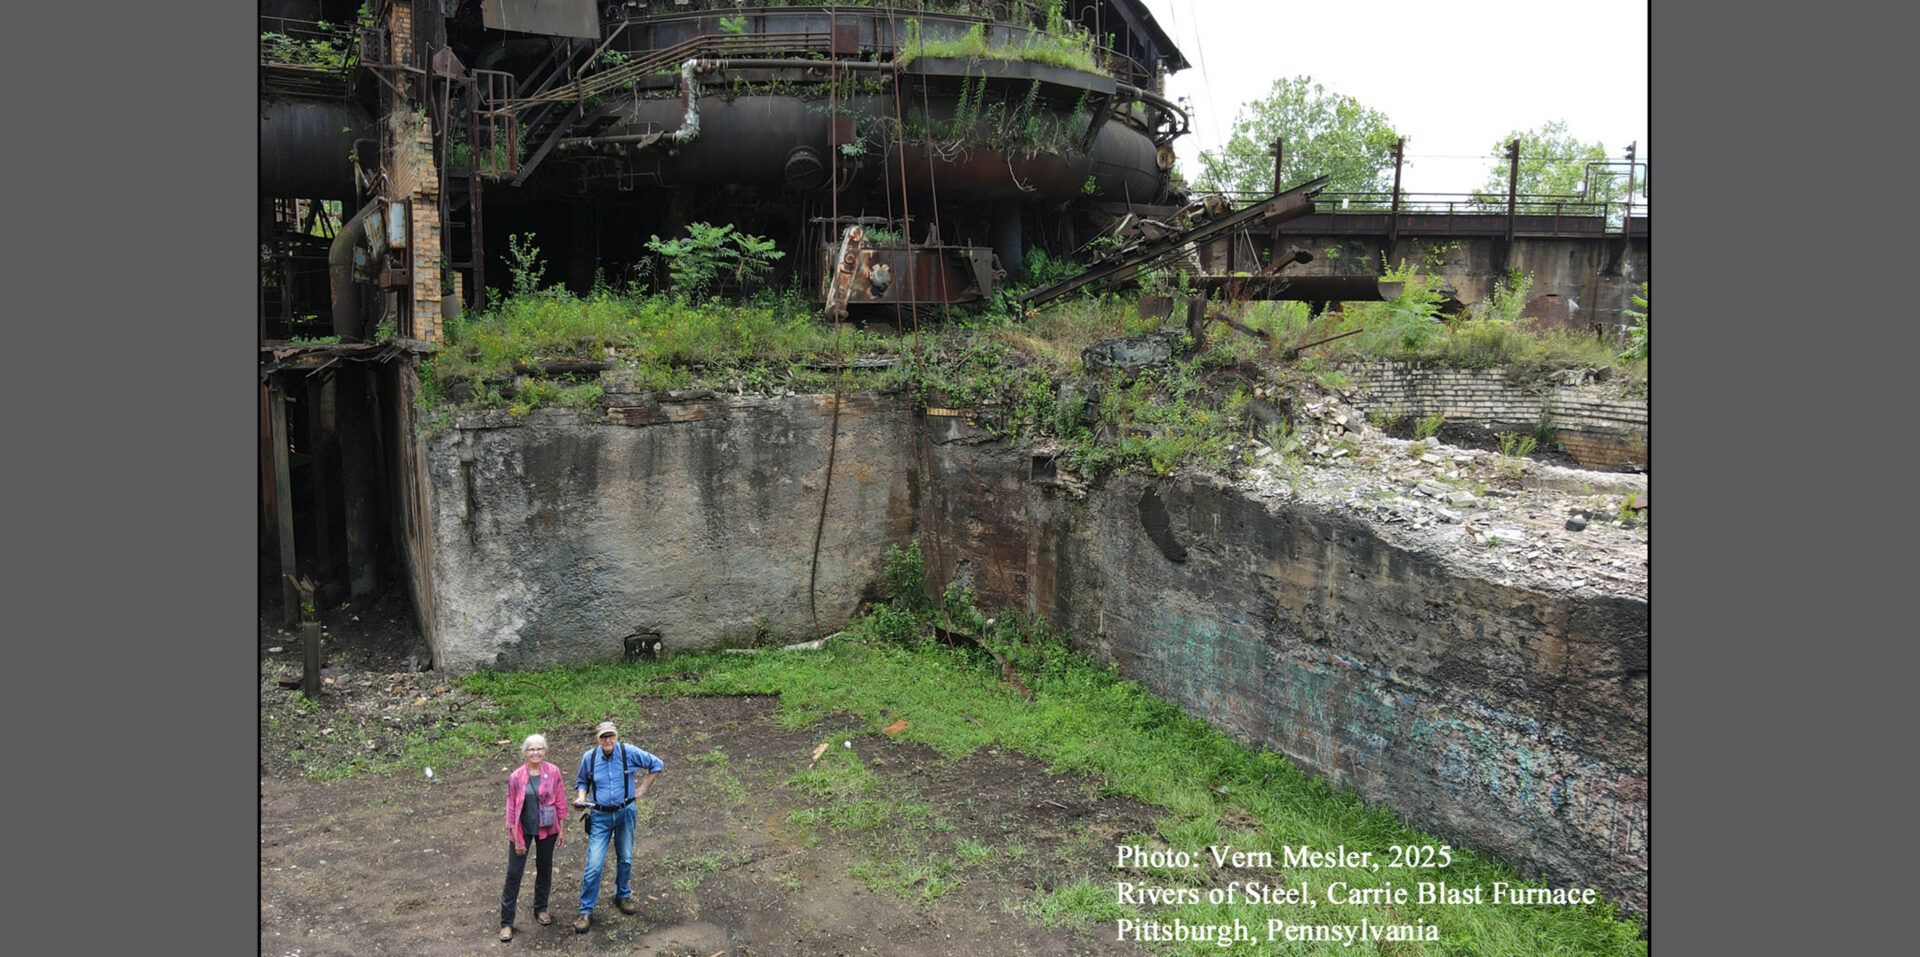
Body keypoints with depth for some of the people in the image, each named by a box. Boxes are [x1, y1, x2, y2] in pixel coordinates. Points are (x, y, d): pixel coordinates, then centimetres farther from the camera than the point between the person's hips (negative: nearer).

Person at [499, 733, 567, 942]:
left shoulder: (553, 772, -6)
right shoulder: (516, 776, -9)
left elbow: (560, 802, 1)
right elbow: (511, 808, -5)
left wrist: (562, 830, 1)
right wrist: (516, 839, -6)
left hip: (547, 829, 2)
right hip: (523, 829, -2)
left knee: (544, 869, 15)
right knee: (514, 874, 0)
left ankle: (540, 909, 35)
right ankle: (506, 922, 8)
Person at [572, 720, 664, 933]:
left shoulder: (629, 752, -8)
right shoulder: (589, 757, -5)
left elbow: (656, 765, 4)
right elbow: (581, 781, 13)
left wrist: (643, 788, 2)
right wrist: (581, 796, -7)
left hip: (625, 813, 1)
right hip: (600, 816, -1)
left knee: (625, 859, 13)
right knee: (594, 865, -8)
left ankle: (622, 895, 37)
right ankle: (586, 911, 1)